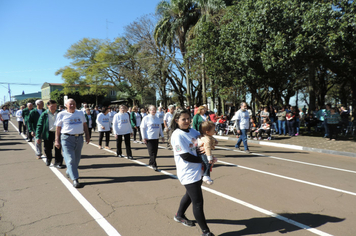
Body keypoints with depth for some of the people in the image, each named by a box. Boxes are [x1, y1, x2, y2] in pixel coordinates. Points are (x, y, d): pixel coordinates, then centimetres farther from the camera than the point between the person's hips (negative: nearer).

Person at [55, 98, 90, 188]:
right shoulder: (61, 114, 2)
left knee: (76, 159, 12)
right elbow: (58, 128, 1)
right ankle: (75, 179, -8)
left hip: (79, 138, 5)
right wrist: (57, 140, -4)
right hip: (67, 138, -4)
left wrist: (87, 136, 11)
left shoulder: (80, 113, 14)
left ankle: (69, 173, 35)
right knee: (70, 160, -9)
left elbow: (84, 125, 18)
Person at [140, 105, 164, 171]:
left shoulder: (157, 118, 13)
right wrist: (144, 137, -10)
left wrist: (162, 136, 17)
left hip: (156, 138, 6)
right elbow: (142, 128, -5)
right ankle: (154, 165, -1)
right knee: (152, 152, -7)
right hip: (149, 138, -5)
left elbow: (160, 127, 20)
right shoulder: (146, 118, -4)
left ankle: (151, 163, 25)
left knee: (155, 152, 8)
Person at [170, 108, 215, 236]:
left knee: (190, 195, 27)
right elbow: (185, 156, -21)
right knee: (198, 202, -1)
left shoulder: (192, 131, 5)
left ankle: (179, 216, 50)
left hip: (197, 171, 9)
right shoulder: (177, 135, -17)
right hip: (188, 174, -9)